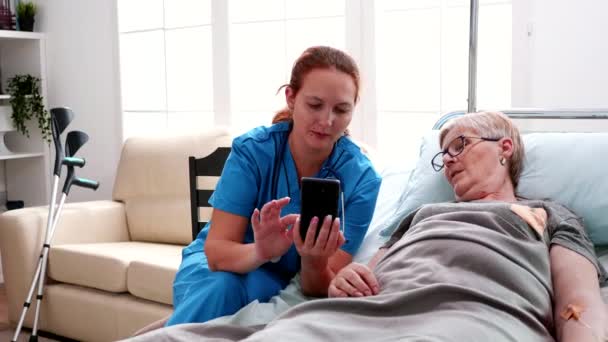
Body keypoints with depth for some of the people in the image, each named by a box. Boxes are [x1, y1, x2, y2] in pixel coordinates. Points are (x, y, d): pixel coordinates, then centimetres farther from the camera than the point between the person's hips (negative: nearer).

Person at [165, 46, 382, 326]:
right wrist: (261, 252, -44)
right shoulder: (251, 150, -20)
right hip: (215, 263, 0)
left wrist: (313, 264, -43)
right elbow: (217, 250, -22)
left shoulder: (361, 178, -20)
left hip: (283, 280, 1)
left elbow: (326, 290, -19)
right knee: (221, 288, -35)